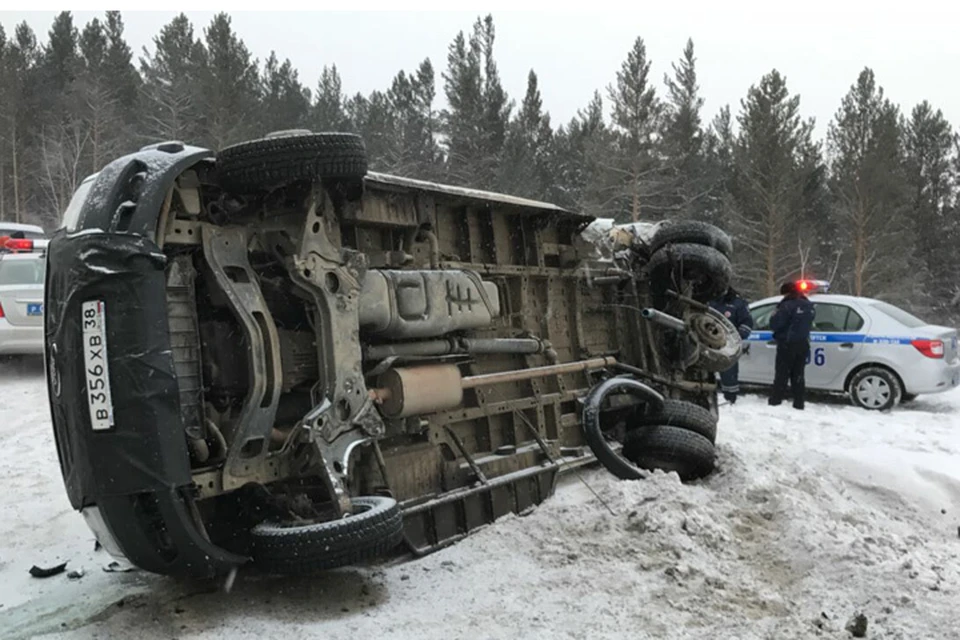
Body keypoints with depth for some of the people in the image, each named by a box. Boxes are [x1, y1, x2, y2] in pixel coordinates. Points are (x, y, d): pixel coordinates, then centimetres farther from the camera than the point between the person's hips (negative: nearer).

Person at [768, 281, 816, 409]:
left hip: (787, 344, -7)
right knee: (798, 374, 11)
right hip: (803, 344, 7)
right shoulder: (809, 306, 10)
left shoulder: (787, 306, -17)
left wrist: (774, 315, 0)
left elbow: (775, 324, -18)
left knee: (782, 374, -1)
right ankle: (799, 403, 11)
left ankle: (776, 400, 0)